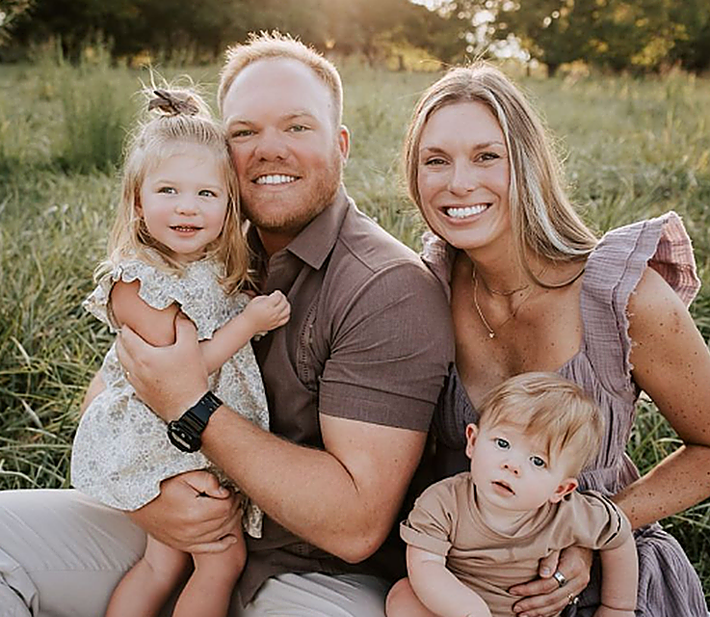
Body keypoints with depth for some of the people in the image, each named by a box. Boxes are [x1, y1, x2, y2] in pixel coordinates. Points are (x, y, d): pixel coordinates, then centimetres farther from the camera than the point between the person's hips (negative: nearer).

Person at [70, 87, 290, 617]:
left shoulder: (222, 268, 2)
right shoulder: (136, 283, -19)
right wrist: (249, 322, -22)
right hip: (165, 449, -7)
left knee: (165, 560, 16)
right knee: (224, 558, -2)